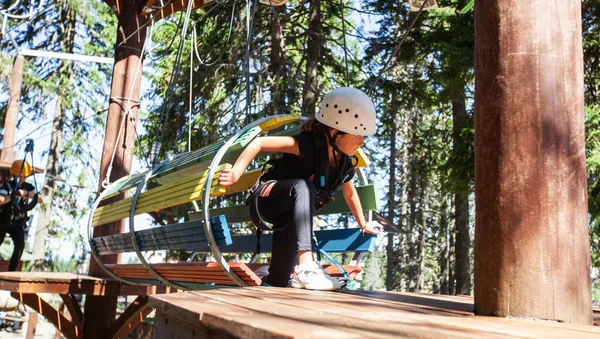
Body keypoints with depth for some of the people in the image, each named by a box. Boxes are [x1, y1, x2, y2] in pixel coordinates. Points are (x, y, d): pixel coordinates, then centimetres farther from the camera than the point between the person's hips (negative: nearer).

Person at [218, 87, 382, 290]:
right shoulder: (309, 145, -28)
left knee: (279, 283, 4)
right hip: (265, 202, -7)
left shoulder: (345, 163, -5)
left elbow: (350, 193, 15)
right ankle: (306, 267, -50)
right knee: (303, 187, -41)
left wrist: (363, 224, 26)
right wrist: (235, 173, -33)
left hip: (287, 214, 8)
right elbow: (260, 143, -28)